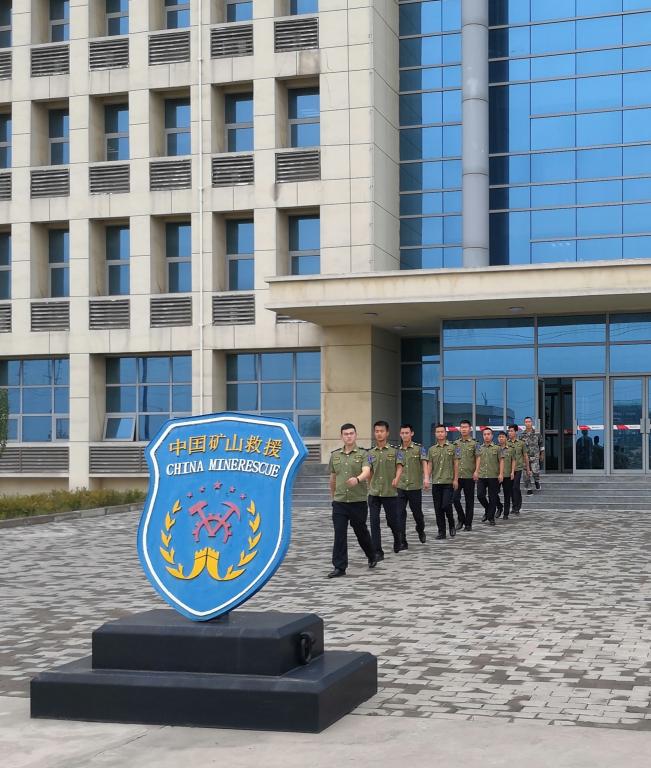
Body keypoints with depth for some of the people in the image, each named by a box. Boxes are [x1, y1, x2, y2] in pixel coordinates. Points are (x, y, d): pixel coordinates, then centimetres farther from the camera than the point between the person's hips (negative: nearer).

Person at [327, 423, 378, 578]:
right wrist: (332, 496, 24)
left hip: (358, 501, -3)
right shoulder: (335, 455, 10)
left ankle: (372, 556, 36)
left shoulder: (363, 454, -4)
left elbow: (367, 472, -21)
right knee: (339, 535, -4)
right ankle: (339, 567, -1)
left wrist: (357, 479, -41)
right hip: (339, 501, 3)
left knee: (361, 532, 11)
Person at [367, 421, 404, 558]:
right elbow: (369, 472, 12)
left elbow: (399, 466, -10)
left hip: (390, 493, -2)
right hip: (374, 493, 2)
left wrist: (397, 478, -29)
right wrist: (369, 487, 8)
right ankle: (377, 551, 1)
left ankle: (398, 542, 36)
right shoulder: (371, 453, 8)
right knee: (374, 522, -4)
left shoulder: (394, 451, 0)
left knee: (392, 520, 8)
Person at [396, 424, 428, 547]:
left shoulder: (419, 448, -2)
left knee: (417, 512, 12)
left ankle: (420, 531, 42)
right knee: (400, 514, -6)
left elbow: (424, 463, -13)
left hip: (415, 486, -2)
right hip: (400, 487, 2)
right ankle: (402, 540, -3)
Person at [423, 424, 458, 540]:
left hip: (448, 482, -3)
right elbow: (429, 465, 8)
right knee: (438, 509, 3)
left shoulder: (451, 448, 3)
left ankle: (452, 525, 12)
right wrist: (427, 479, -5)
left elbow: (456, 464, 3)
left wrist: (455, 479, -4)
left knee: (446, 505, -13)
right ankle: (441, 531, 10)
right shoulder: (432, 450, 9)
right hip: (436, 483, 3)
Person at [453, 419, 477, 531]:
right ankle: (461, 519, 13)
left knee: (469, 500, 3)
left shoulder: (474, 444, 2)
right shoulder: (455, 443, 10)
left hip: (469, 476, -2)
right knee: (455, 498, -6)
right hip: (457, 476, 2)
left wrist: (476, 471, -16)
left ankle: (468, 523, 12)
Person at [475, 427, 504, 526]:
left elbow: (501, 461, 1)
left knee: (492, 497, 0)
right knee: (480, 495, -6)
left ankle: (491, 517, 10)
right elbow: (478, 459, 2)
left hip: (493, 476, -2)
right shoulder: (479, 448, 12)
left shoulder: (497, 448, 4)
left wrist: (501, 474, -10)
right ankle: (487, 510, 20)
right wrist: (476, 471, -12)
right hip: (481, 476, 2)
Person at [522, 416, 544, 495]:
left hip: (535, 457, -2)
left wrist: (542, 455, 8)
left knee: (535, 472, -16)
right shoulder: (522, 435, 5)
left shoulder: (537, 434, 3)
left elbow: (541, 444, 10)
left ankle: (537, 481, 16)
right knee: (527, 474, 1)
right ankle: (529, 489, 12)